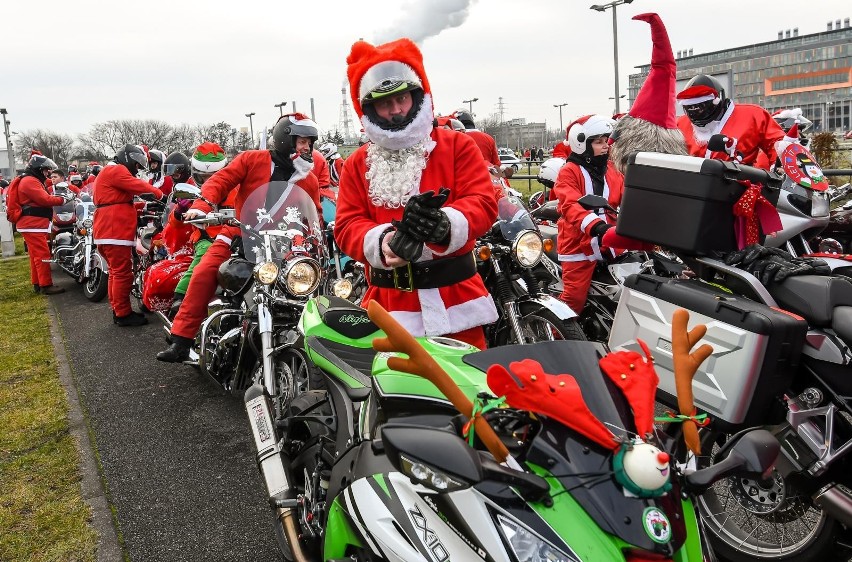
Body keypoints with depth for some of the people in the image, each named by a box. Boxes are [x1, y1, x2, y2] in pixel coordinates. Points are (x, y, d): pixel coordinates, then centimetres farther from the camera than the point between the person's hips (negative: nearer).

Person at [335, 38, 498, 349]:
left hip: (455, 296, -1)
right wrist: (381, 241, -22)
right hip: (389, 303, 1)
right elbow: (347, 225, 2)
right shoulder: (357, 164, 10)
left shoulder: (457, 145, 5)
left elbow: (483, 202, -6)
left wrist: (445, 223, -28)